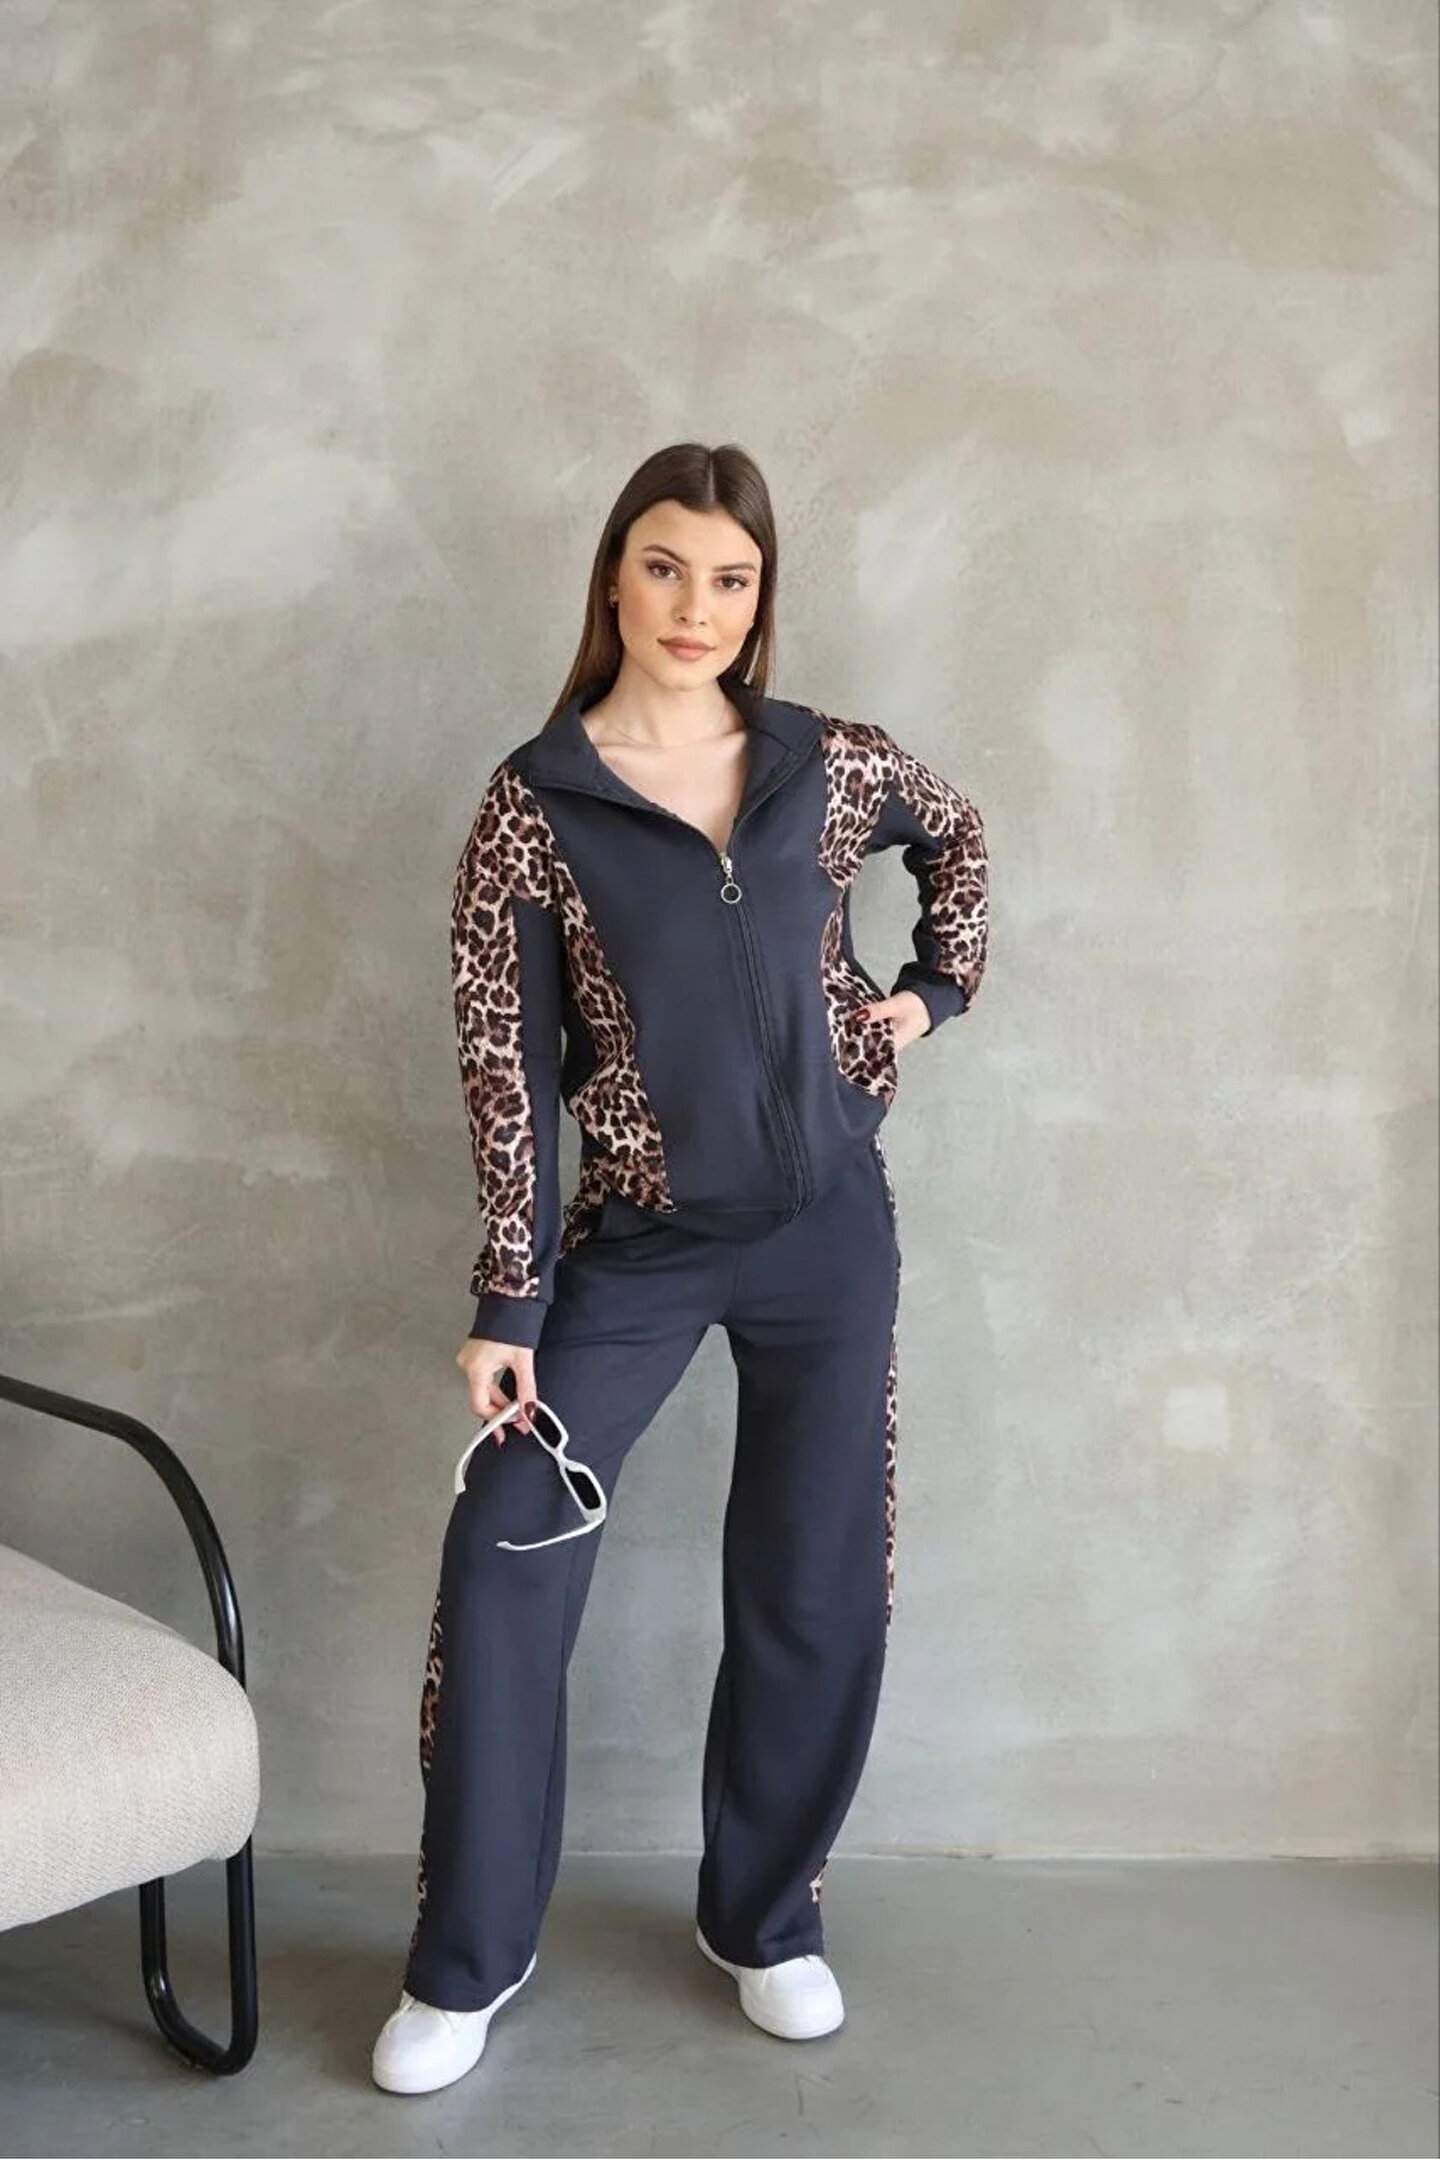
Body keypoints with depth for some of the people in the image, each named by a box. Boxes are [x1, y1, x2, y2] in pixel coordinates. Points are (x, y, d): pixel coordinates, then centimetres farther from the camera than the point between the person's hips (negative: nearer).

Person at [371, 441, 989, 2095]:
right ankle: (466, 1960, 15)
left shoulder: (828, 763, -1)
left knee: (812, 1589, 8)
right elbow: (506, 1064, -8)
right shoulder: (536, 800, -8)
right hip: (635, 1243, -2)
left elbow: (956, 834, 21)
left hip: (828, 1230, 2)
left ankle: (764, 1919, 30)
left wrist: (935, 991, 8)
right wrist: (507, 1304, -10)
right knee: (501, 1574, -5)